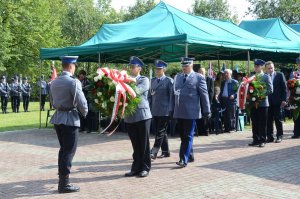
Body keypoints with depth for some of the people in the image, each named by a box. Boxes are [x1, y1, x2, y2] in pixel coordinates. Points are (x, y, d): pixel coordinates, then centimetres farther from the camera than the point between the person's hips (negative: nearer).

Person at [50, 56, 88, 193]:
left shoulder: (54, 82, 8)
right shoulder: (73, 82, -16)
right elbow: (82, 103, -17)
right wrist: (85, 113, 2)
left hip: (57, 118, 8)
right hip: (70, 119, -8)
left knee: (63, 149, 20)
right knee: (69, 151, 0)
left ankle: (62, 178, 29)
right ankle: (64, 184, 3)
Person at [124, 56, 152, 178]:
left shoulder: (144, 80, -2)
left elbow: (136, 91, -20)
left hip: (142, 116, -4)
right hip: (129, 117, 4)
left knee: (144, 144, 4)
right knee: (135, 145, 11)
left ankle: (145, 168, 14)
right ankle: (136, 168, 20)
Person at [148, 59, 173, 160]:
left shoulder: (169, 81, -5)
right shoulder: (153, 80, 12)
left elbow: (171, 96, -7)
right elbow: (150, 95, 14)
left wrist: (170, 109, -11)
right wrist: (149, 108, 9)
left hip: (164, 111, -6)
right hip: (155, 111, 6)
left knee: (160, 132, -5)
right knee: (160, 132, 12)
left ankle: (153, 152, -6)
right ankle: (165, 152, 21)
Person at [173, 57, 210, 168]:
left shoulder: (198, 77, -2)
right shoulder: (177, 77, 13)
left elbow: (204, 95, -2)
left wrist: (206, 111, -3)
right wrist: (172, 109, 14)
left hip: (191, 112, -6)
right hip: (179, 112, 6)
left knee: (188, 136, -4)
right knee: (183, 136, 12)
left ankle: (184, 159, -4)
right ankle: (190, 156, 26)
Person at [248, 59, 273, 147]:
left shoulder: (266, 77, -1)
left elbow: (270, 90, -8)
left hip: (262, 103, -4)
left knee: (262, 123, 1)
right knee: (254, 123, 7)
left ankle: (262, 140, 8)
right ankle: (255, 140, 15)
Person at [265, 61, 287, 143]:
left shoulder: (280, 75, 2)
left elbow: (284, 88, 1)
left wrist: (284, 100, -6)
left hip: (277, 101, -1)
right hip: (267, 101, 1)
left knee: (278, 119, 4)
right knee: (268, 120, 3)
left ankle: (279, 136, 12)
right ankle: (269, 137, 11)